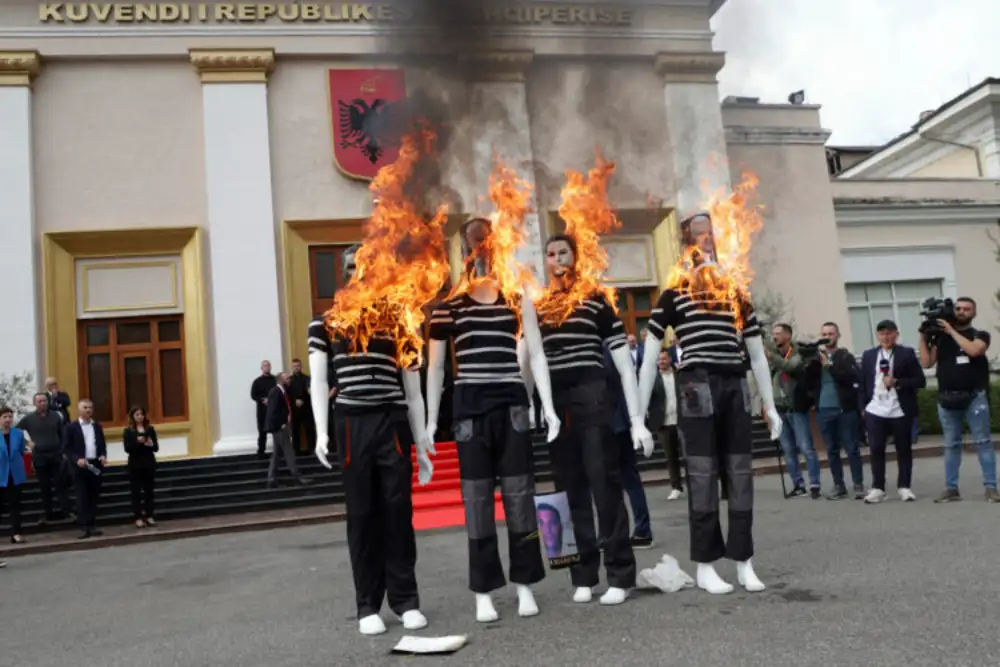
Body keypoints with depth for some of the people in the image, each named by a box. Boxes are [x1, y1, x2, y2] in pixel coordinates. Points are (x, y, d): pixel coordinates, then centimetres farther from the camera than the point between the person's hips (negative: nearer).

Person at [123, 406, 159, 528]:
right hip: (135, 465, -2)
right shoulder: (128, 431, -1)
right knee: (136, 491, -1)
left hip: (149, 463, 2)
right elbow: (127, 448, -12)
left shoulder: (150, 429, 6)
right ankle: (138, 518, 2)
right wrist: (137, 442, -28)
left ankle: (149, 516, 13)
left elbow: (156, 448, 3)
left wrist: (151, 445, -18)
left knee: (149, 490, 6)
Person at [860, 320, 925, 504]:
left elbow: (920, 381, -4)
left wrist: (897, 382, -16)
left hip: (900, 411, -2)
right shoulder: (868, 355, 11)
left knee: (904, 450, 6)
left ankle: (904, 487, 16)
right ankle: (877, 488, 5)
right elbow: (864, 383, 12)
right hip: (875, 411, 2)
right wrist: (863, 406, 5)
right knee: (876, 450, 0)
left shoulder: (907, 353, 1)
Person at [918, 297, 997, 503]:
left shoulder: (980, 334, 4)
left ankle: (990, 487, 0)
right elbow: (927, 363, 4)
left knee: (983, 442, -2)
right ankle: (951, 488, 10)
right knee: (951, 445, 6)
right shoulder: (940, 336, 10)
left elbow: (973, 350, -18)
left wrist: (951, 331, -12)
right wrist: (923, 337, 0)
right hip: (947, 399, 2)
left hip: (975, 397, -2)